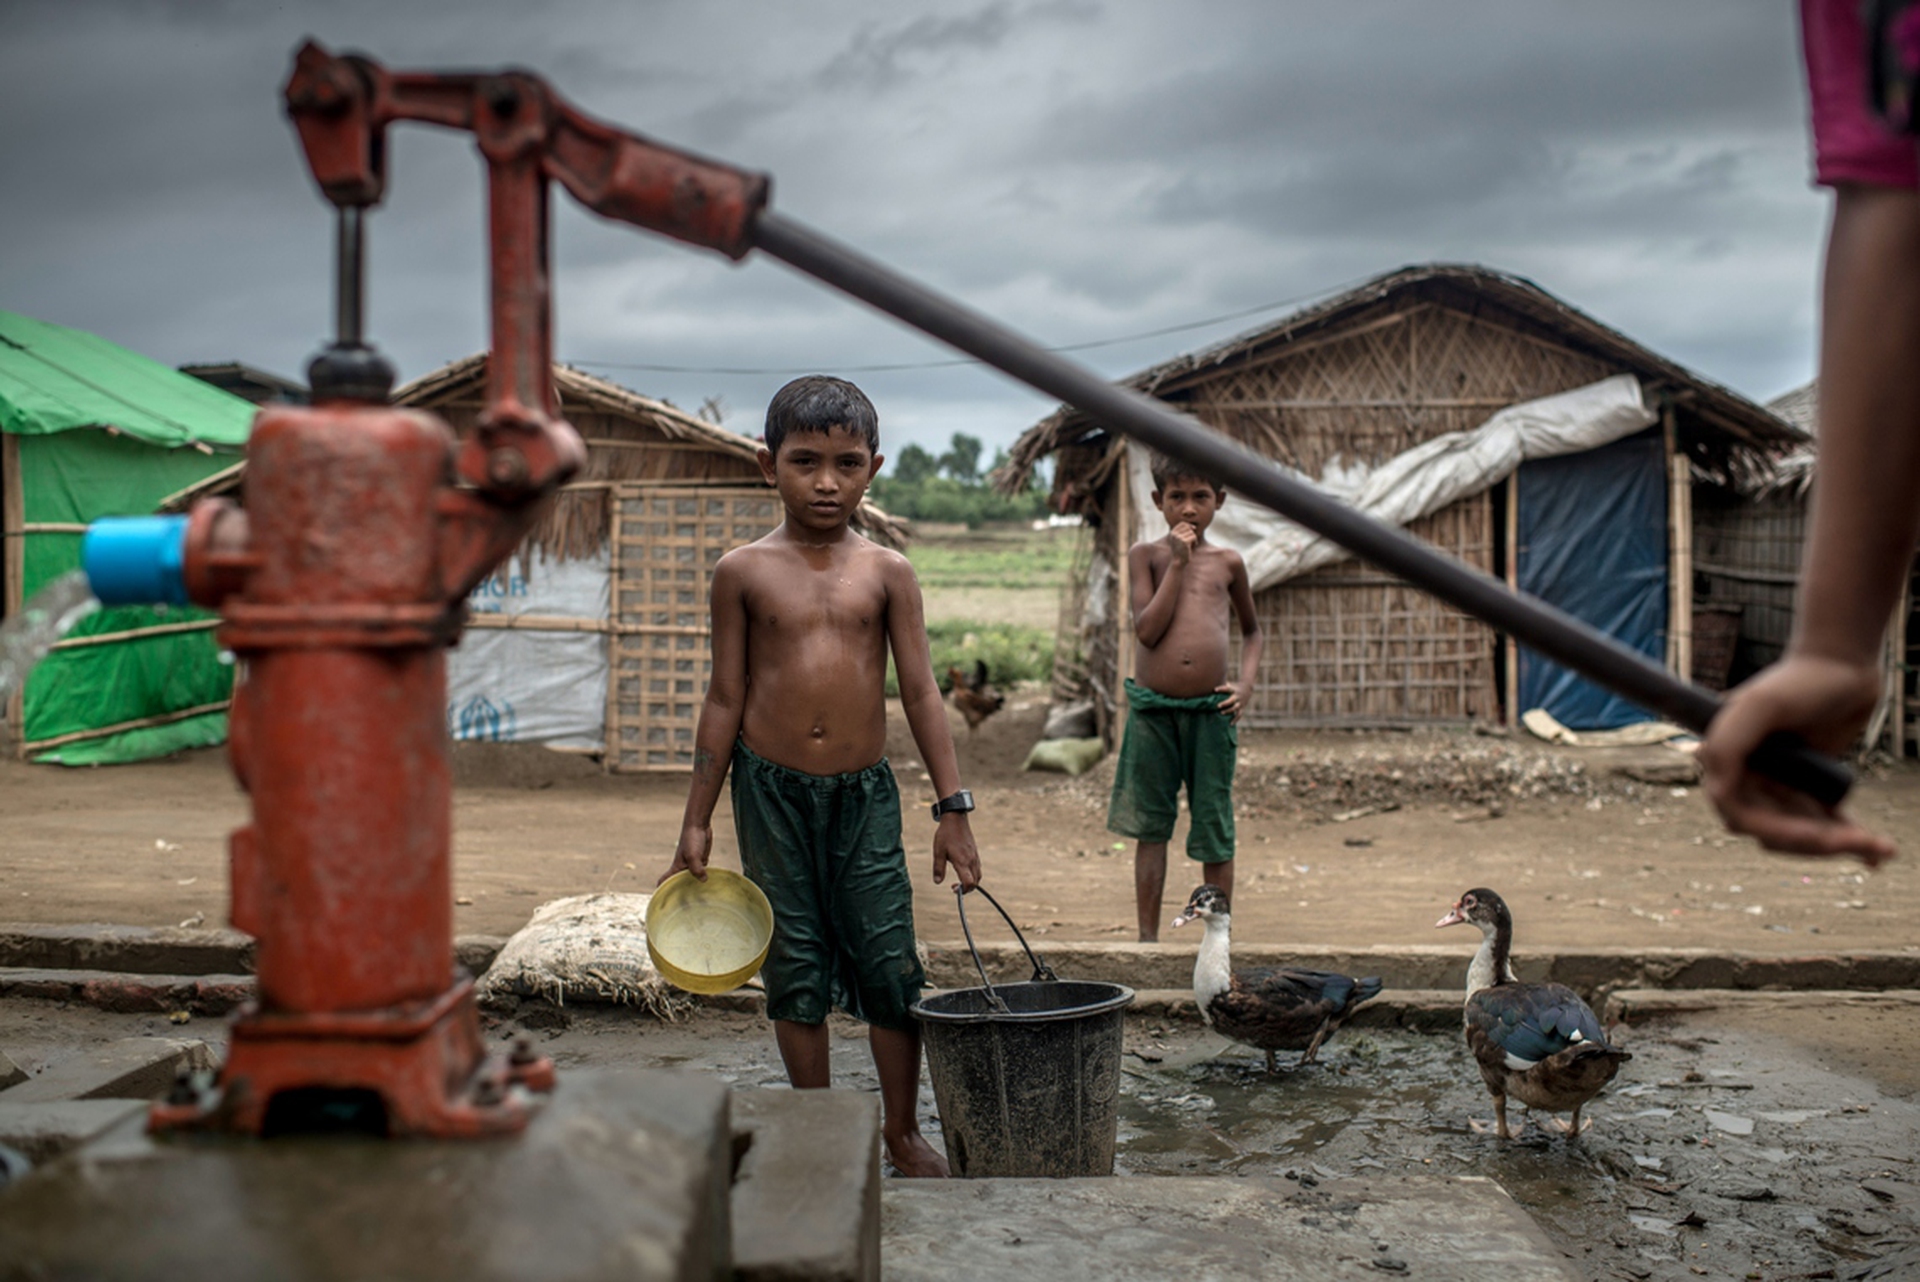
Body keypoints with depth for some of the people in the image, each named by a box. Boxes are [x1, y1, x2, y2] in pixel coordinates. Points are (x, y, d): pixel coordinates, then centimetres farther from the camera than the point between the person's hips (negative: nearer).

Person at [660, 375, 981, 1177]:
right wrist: (697, 821, 3)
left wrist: (952, 808, -4)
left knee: (890, 963, 1)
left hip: (864, 790, 0)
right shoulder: (743, 573, 0)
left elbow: (921, 694, 1)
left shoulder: (887, 573, 1)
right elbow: (726, 700, 3)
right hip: (771, 789, 0)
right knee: (795, 969, 7)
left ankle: (902, 1131, 19)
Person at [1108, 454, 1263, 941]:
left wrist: (1246, 684, 4)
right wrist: (1178, 563, -11)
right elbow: (1147, 630, -9)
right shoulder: (1145, 554, 3)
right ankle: (1148, 938, 18)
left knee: (1215, 829, 6)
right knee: (1151, 828, 8)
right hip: (1152, 710, -1)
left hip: (1210, 712, 1)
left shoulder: (1228, 562, 7)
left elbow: (1251, 630, 20)